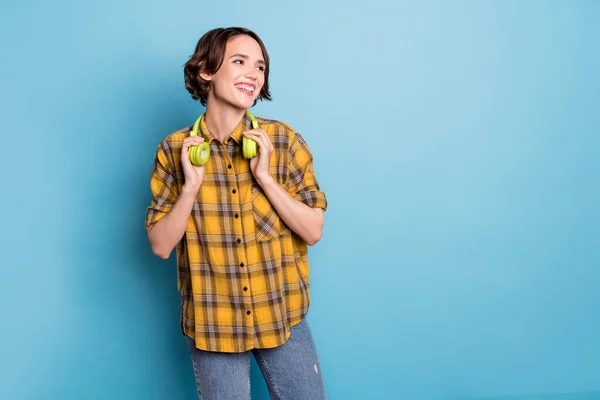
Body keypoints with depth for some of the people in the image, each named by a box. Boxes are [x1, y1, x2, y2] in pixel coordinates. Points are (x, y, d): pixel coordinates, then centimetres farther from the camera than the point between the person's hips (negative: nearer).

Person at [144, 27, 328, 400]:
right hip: (211, 324, 0)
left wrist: (265, 177, -18)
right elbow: (161, 245, -5)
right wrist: (191, 185, -18)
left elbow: (313, 231, -7)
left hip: (283, 318, 1)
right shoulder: (175, 150, -6)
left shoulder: (284, 140, -7)